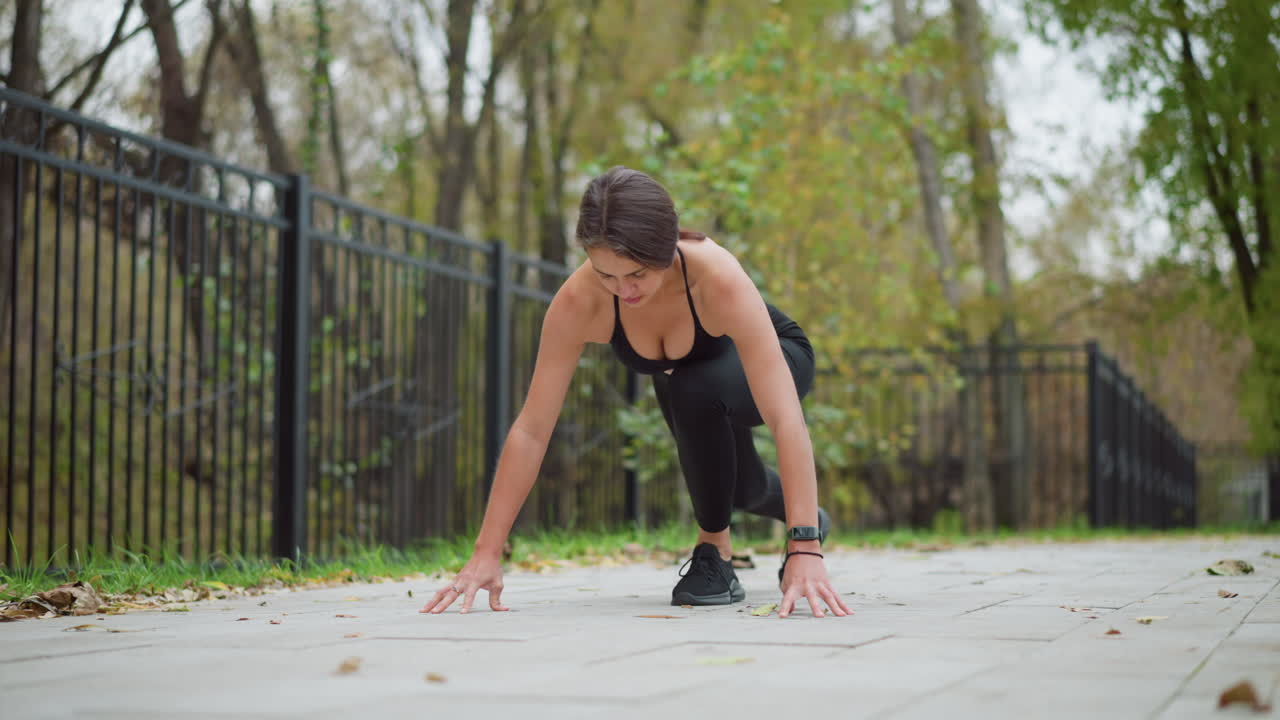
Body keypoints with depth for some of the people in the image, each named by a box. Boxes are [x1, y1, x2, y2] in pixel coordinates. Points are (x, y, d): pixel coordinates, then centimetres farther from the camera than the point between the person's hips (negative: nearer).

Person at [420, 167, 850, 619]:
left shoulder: (719, 278, -44)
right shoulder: (578, 301, -35)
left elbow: (786, 420, -49)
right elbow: (531, 430, -30)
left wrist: (806, 549, -56)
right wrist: (486, 554, -33)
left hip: (772, 359, -4)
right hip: (688, 376, 4)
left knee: (696, 393, -34)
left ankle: (715, 550, -12)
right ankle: (805, 515, 50)